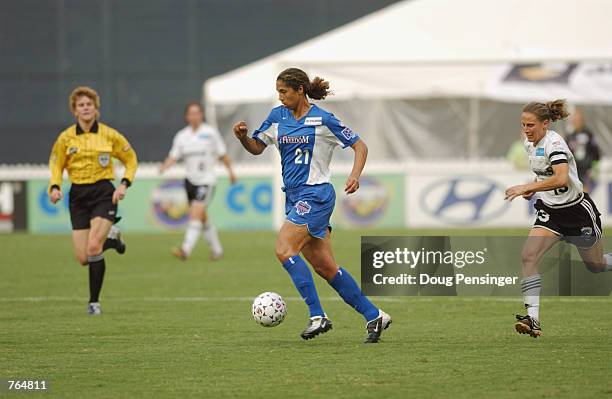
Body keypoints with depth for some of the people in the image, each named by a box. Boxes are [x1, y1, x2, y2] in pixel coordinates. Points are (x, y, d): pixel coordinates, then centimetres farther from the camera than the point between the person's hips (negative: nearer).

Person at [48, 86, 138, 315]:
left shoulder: (109, 135, -1)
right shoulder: (66, 138, 2)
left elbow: (131, 160, 10)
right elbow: (56, 165, 12)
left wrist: (124, 184, -5)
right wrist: (55, 187, -7)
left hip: (104, 193, -3)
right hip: (78, 196, 3)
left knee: (93, 247, -21)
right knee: (83, 258, -2)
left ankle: (94, 301, -8)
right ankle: (110, 239, 33)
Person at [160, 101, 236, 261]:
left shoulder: (210, 132, -4)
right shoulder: (181, 136, 5)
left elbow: (222, 154, 5)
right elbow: (173, 156, 0)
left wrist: (230, 171, 9)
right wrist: (164, 167, -18)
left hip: (206, 180, -5)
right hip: (191, 180, 5)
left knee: (196, 213, -19)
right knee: (202, 218, 13)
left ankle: (186, 250, -26)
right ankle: (216, 249, 29)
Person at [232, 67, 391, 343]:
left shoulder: (322, 120, -8)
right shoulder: (277, 117, 10)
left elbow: (359, 146, -2)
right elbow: (256, 148, 14)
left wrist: (354, 176, -18)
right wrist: (242, 137, -7)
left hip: (316, 195, -7)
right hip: (294, 196, 7)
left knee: (284, 249, -21)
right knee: (325, 267, 5)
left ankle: (317, 316, -19)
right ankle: (373, 316, 13)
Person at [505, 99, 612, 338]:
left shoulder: (554, 143, -23)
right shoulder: (530, 144, 2)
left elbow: (561, 178, -40)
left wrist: (528, 187, -40)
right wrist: (534, 188, 3)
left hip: (577, 210, -7)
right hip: (550, 211, 7)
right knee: (528, 256, -17)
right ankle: (533, 319, -20)